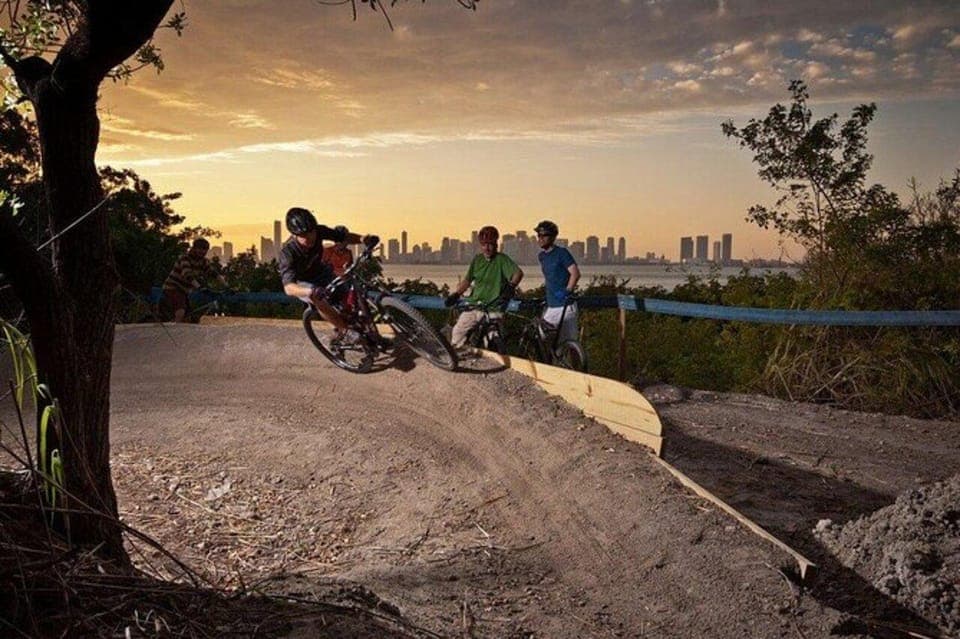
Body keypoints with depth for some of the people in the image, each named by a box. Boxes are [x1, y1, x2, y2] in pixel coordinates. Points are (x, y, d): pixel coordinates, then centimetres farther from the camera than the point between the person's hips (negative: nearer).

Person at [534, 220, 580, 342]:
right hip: (550, 306, 7)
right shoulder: (541, 256, 14)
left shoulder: (562, 253, -9)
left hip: (565, 305, -7)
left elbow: (575, 273, -17)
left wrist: (567, 291, -26)